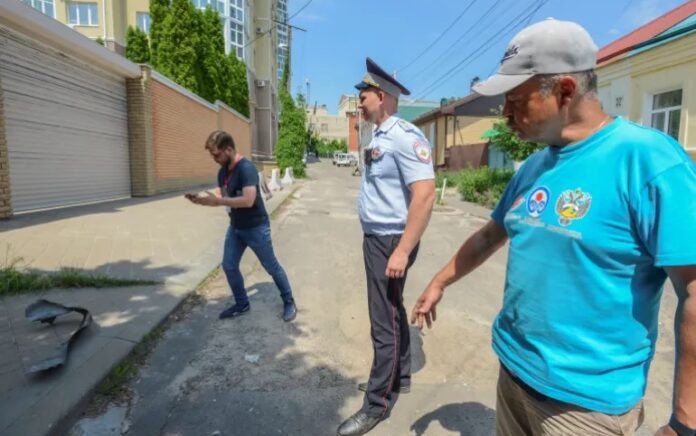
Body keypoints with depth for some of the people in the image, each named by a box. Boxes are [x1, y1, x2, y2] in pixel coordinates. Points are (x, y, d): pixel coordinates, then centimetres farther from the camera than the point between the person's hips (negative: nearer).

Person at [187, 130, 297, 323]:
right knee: (229, 266, 10)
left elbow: (248, 200, -31)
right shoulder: (222, 172, 5)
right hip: (235, 227, 8)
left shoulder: (246, 168, -23)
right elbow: (226, 198, 9)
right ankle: (242, 304, 29)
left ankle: (289, 302, 22)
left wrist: (216, 201, -27)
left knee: (271, 266, 4)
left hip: (256, 227, -8)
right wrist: (203, 200, -8)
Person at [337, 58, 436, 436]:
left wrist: (402, 250, -27)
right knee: (392, 312, 21)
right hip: (376, 238, 10)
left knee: (384, 322, 2)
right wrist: (379, 242, 17)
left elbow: (425, 194, -26)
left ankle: (377, 404, 18)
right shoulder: (379, 137, 12)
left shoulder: (404, 136, -18)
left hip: (391, 241, -10)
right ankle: (399, 376, 40)